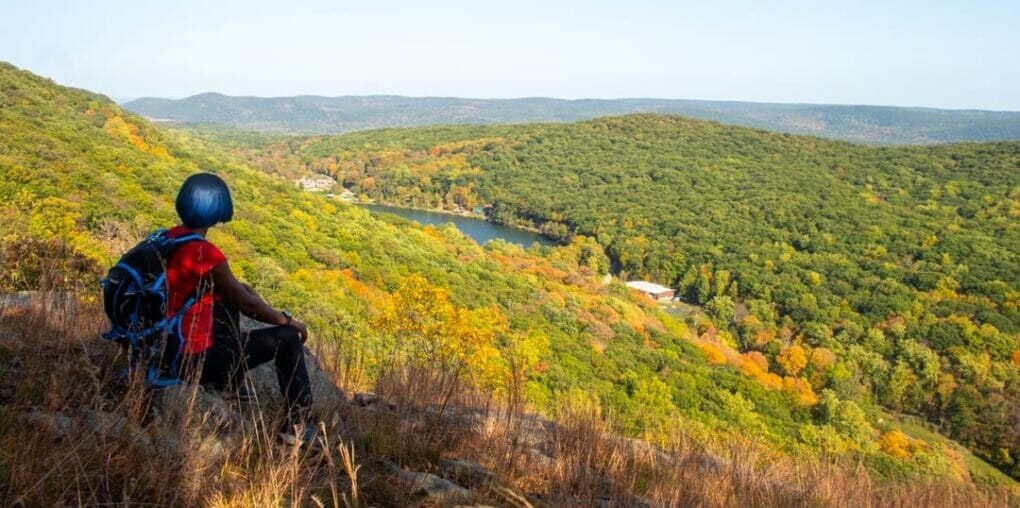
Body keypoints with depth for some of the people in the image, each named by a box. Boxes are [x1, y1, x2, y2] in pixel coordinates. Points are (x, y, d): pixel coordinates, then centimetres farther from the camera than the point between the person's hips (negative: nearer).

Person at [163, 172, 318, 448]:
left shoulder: (167, 238, 1)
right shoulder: (206, 253, -24)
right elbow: (247, 304, -14)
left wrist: (239, 286, 22)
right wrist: (289, 320, 0)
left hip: (165, 347, 9)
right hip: (193, 360, -9)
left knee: (229, 297, 29)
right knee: (288, 339, 0)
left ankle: (232, 391, 37)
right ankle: (296, 427, 12)